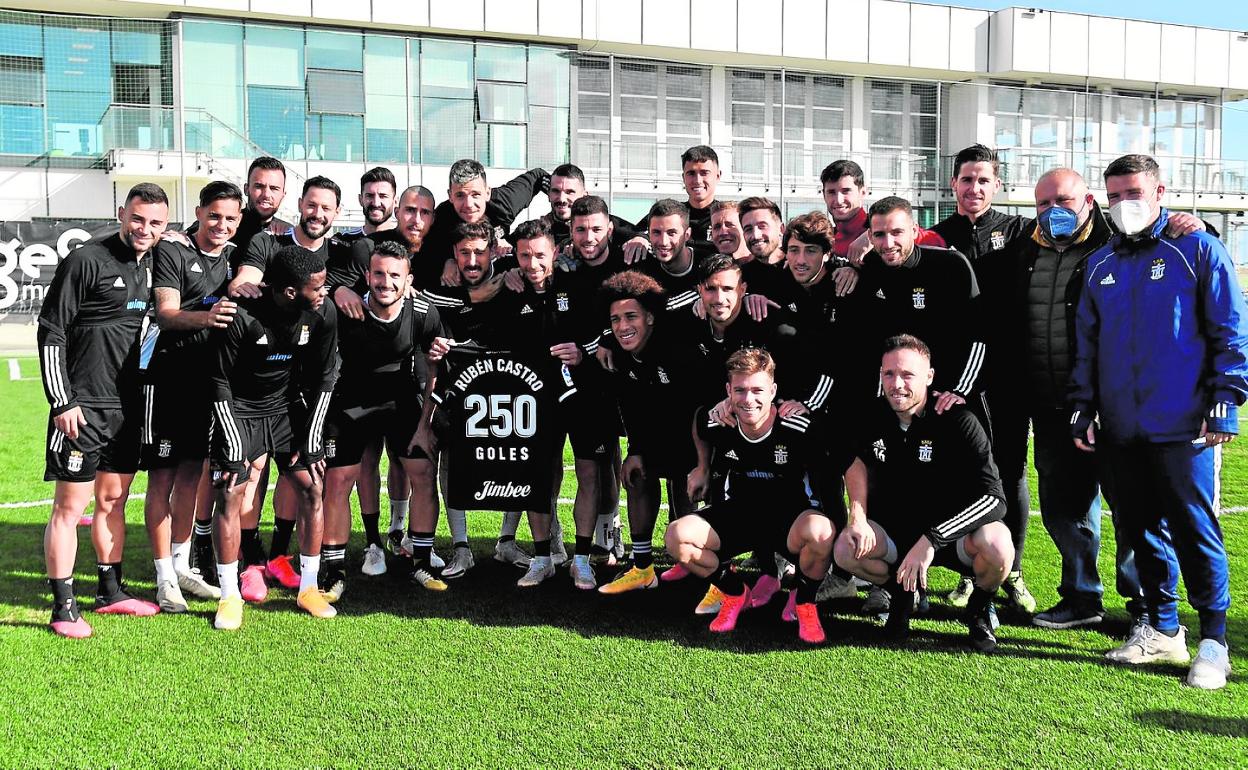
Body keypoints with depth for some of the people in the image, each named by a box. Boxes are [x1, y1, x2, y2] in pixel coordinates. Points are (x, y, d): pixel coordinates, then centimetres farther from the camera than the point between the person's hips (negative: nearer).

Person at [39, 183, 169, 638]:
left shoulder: (151, 266, 9)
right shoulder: (85, 262, -10)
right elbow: (50, 331, -11)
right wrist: (62, 402, -14)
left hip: (128, 406, 7)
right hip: (83, 407, -7)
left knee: (114, 500, 15)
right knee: (70, 505, -2)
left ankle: (110, 592, 26)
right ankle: (63, 609, 5)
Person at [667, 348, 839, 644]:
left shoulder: (803, 429, -22)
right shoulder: (717, 424, -12)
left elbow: (827, 481, -4)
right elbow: (699, 422, 16)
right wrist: (703, 468, 20)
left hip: (789, 517, -3)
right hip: (736, 516, 4)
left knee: (820, 531, -39)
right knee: (677, 536, -20)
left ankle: (803, 603, -4)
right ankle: (734, 593, 9)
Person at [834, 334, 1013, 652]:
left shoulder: (957, 421, -21)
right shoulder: (875, 416, -7)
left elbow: (994, 497, -27)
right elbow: (858, 461, 14)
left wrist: (931, 541, -35)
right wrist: (857, 517, -5)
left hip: (951, 531, -3)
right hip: (895, 528, 3)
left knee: (997, 546, -34)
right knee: (846, 551, -24)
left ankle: (979, 608, 2)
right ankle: (901, 594, 10)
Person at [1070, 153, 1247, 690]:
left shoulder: (1198, 251, -1)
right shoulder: (1100, 264, 14)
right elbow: (1086, 344, 17)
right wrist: (1082, 409, 10)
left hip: (1183, 426, -5)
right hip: (1121, 429, 5)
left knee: (1195, 530, -3)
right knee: (1142, 529, 11)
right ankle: (1162, 629, 24)